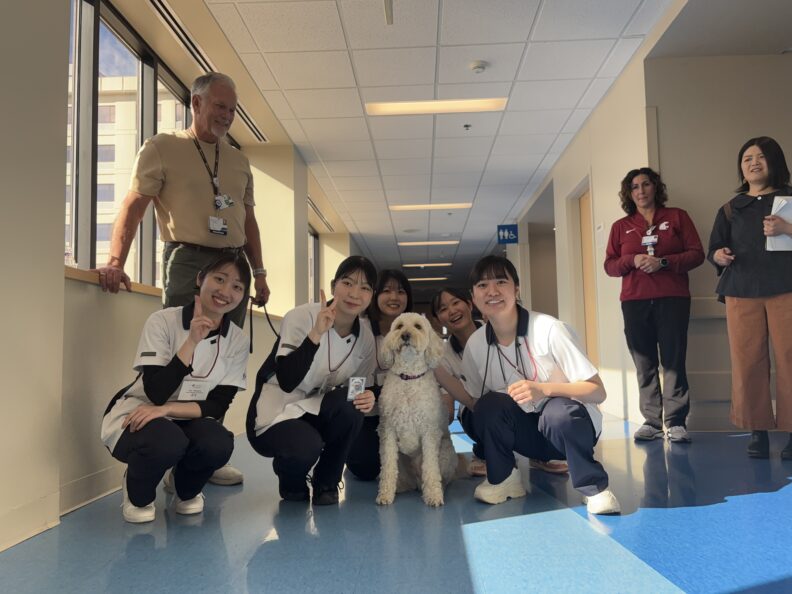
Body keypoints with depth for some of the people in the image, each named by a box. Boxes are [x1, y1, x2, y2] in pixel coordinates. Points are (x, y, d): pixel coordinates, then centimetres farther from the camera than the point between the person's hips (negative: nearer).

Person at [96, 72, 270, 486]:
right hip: (188, 261, -5)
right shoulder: (161, 149, 3)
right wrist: (115, 261, -18)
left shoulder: (238, 160, 19)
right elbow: (133, 206, -5)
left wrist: (258, 271, 15)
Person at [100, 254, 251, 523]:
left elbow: (217, 406, -10)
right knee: (167, 441, -37)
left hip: (186, 420, 3)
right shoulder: (163, 321, -16)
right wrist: (192, 341, -31)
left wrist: (166, 409, -26)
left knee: (219, 444, -31)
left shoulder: (238, 340, -6)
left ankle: (186, 489, 7)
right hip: (136, 417, -3)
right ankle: (137, 495, 1)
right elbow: (156, 393, -24)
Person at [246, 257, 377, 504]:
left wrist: (367, 398, -19)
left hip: (316, 411, 4)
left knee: (352, 406, -29)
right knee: (306, 446, -36)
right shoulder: (302, 317, -21)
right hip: (275, 414, -4)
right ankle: (292, 484, 5)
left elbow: (362, 388, 5)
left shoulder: (365, 335, -5)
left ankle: (326, 483, -2)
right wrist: (316, 334, -43)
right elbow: (287, 382, -32)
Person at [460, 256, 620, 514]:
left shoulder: (548, 329, -21)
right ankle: (502, 479, -3)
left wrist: (544, 389, -35)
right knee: (489, 404, -27)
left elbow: (598, 392, -20)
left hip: (570, 425, -3)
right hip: (529, 432, 3)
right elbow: (473, 403, 5)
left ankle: (594, 487, -12)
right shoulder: (475, 345, -7)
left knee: (559, 410, -37)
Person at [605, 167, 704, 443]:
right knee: (645, 363, 0)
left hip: (673, 299, -1)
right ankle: (651, 420, 5)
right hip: (634, 302, 2)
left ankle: (676, 422, -1)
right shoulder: (620, 226, 13)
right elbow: (609, 265, 10)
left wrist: (663, 262, -12)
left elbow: (697, 253, 3)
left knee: (673, 360, -5)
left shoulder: (677, 216, 9)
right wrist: (632, 260, -10)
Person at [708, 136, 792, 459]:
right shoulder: (730, 209, 18)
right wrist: (718, 256, -8)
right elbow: (713, 249, 14)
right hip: (742, 292, 2)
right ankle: (758, 431, 4)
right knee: (747, 362, -2)